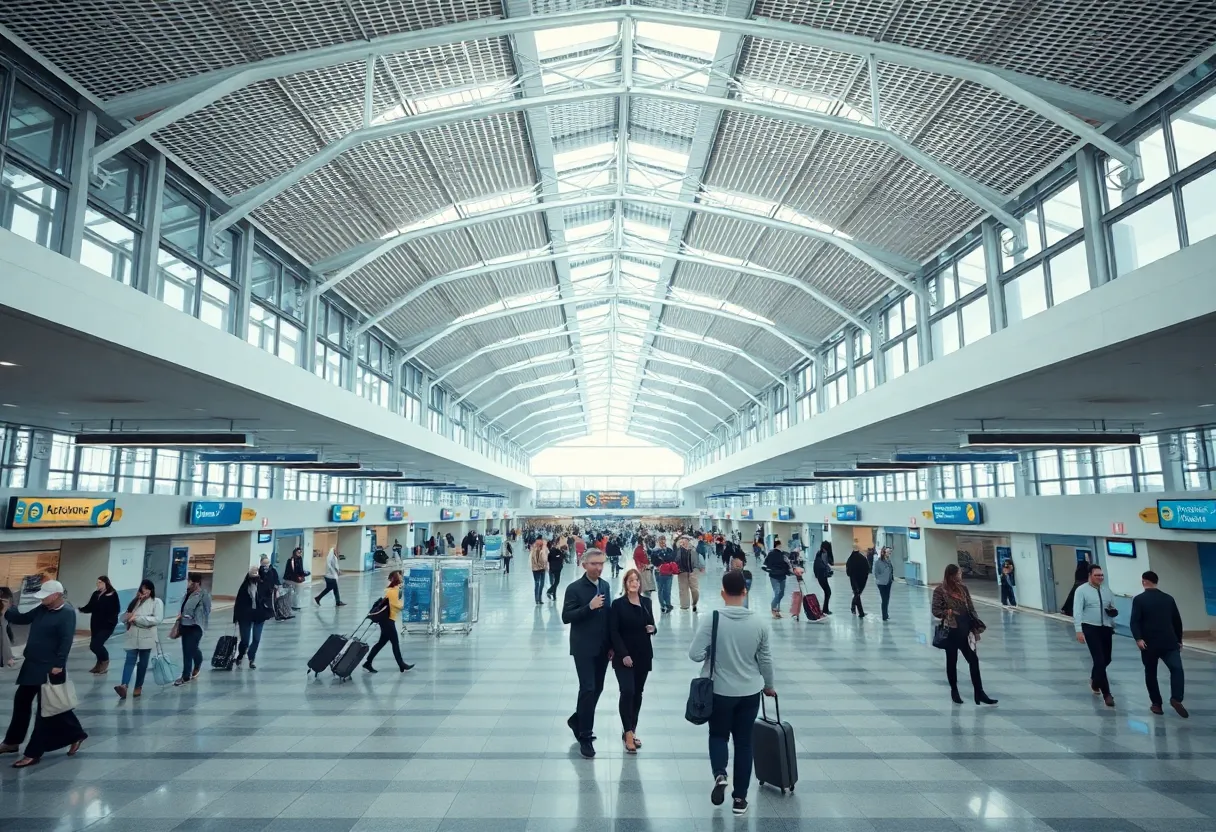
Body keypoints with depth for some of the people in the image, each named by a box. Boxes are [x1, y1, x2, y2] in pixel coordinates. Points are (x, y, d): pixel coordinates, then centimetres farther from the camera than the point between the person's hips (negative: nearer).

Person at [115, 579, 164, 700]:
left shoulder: (157, 602, -4)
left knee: (143, 663, 8)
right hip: (132, 637, 3)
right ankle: (124, 686, -25)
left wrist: (137, 619, -19)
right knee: (130, 660, -11)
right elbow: (123, 618, 13)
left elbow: (157, 619, -16)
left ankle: (138, 687, 20)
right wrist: (129, 616, -11)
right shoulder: (134, 601, 11)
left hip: (147, 638, -3)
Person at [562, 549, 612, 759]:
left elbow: (608, 615, 13)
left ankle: (577, 720, 36)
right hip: (583, 649, -6)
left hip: (602, 648, 6)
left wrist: (612, 645, 10)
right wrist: (589, 607, -27)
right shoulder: (574, 588, -12)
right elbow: (566, 617, -15)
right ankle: (585, 737, 6)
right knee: (587, 689, -7)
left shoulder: (605, 586, 7)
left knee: (597, 688, 14)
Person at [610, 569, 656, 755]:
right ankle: (628, 733, -4)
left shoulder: (647, 602, 5)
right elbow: (614, 632, -11)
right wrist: (623, 654, -18)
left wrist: (652, 629, -9)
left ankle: (631, 730, 22)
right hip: (624, 656, -5)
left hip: (643, 655, 5)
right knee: (627, 692, -13)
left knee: (638, 693, 10)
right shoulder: (618, 604, -8)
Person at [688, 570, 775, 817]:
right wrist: (769, 686, 21)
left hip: (719, 691, -2)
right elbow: (765, 660, 4)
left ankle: (720, 774, -4)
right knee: (744, 742, 15)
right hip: (750, 692, 2)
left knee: (718, 735, 19)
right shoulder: (759, 624, -7)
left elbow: (695, 654, -17)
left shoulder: (711, 619, -16)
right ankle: (740, 798, 21)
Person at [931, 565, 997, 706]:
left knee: (973, 660, 4)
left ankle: (979, 693, 11)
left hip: (965, 631, 4)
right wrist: (947, 612, -26)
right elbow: (935, 610, -9)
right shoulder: (940, 590, -11)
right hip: (951, 632, -4)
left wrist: (976, 625, 5)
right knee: (952, 661, 10)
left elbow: (971, 608, 9)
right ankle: (954, 690, 26)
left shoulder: (963, 588, 4)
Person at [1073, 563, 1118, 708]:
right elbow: (1077, 611, -13)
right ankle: (1106, 693, 2)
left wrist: (1113, 612, -5)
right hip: (1090, 628, -6)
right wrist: (1079, 630, -21)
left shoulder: (1106, 591, 11)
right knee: (1099, 660, -8)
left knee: (1106, 659, 15)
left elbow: (1113, 609, 20)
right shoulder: (1081, 590, -8)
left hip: (1106, 628, 6)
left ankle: (1095, 679, 44)